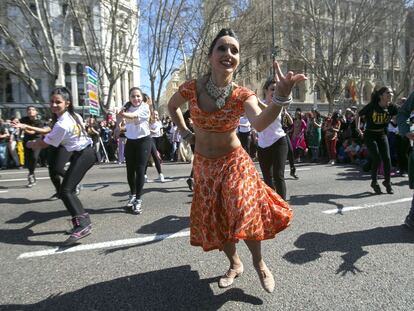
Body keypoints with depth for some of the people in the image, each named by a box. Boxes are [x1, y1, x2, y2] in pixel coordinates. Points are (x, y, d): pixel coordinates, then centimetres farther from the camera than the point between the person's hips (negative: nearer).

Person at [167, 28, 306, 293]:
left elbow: (260, 123, -39)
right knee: (215, 221, 9)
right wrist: (186, 133, 4)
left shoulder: (243, 95, -17)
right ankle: (235, 264, 36)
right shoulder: (192, 88, -13)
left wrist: (281, 96, -55)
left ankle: (259, 262, 12)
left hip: (234, 162, -2)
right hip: (204, 164, 3)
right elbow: (172, 106, 10)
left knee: (245, 212, -21)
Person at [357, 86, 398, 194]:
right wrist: (358, 127, -6)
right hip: (370, 135, -4)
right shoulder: (372, 106, -16)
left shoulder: (392, 107, -6)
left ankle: (387, 182, 18)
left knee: (387, 158, -1)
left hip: (382, 135, 4)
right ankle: (374, 182, 11)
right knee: (377, 158, -9)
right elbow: (359, 114, -3)